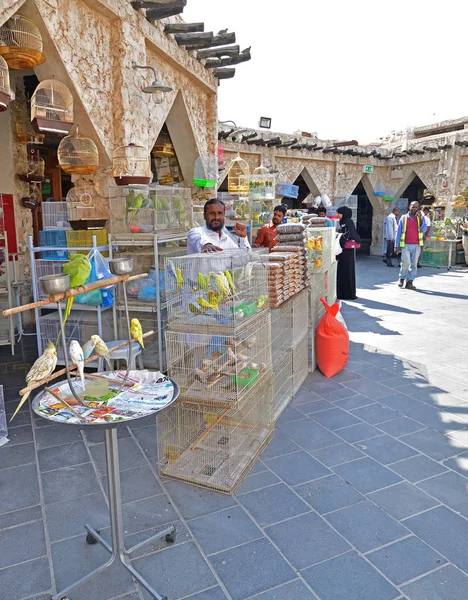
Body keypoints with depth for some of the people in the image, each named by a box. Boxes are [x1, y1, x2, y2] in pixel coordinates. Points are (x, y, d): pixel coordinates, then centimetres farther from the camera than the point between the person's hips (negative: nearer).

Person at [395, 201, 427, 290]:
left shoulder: (420, 218, 11)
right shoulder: (404, 218, 7)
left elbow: (423, 230, -2)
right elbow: (398, 232, 7)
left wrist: (420, 219, -12)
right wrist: (396, 246, 2)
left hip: (416, 245, 2)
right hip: (406, 245, -2)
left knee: (414, 264, 1)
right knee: (406, 262, -12)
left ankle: (409, 282, 7)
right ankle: (402, 278, 11)